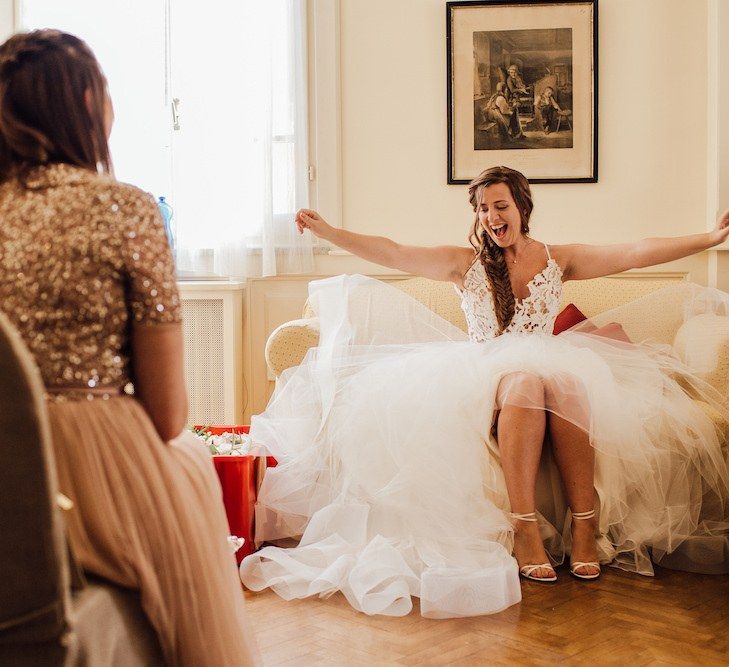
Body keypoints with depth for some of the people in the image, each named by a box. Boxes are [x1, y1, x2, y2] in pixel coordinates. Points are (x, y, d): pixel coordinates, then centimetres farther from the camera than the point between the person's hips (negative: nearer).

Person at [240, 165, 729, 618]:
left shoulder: (559, 260, 12)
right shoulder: (466, 263, 9)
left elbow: (638, 253, 4)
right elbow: (393, 254, -2)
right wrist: (328, 232, -12)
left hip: (554, 368, 1)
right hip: (485, 375, -1)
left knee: (567, 384, -35)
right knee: (523, 381, -36)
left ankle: (585, 525, -35)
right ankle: (524, 529, -41)